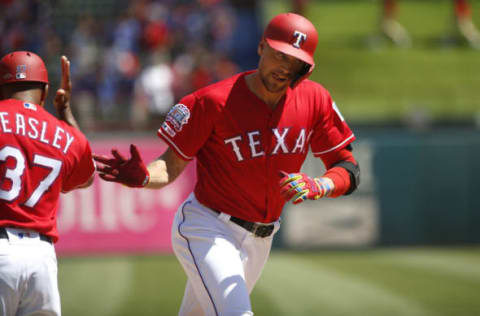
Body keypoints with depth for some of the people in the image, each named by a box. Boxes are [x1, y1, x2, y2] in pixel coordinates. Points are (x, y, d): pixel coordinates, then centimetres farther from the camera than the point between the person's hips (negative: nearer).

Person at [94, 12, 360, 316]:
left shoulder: (315, 100, -4)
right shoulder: (214, 101, -17)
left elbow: (349, 171, -2)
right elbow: (172, 166, -12)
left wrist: (317, 186, -24)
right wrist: (143, 177, -35)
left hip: (259, 240, 5)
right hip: (208, 230, -5)